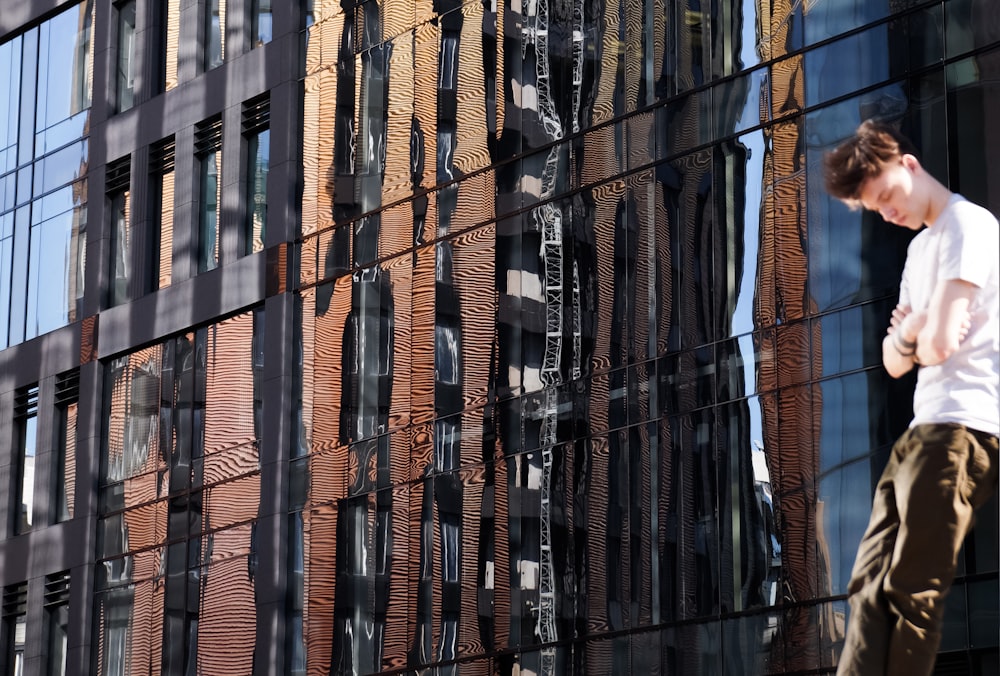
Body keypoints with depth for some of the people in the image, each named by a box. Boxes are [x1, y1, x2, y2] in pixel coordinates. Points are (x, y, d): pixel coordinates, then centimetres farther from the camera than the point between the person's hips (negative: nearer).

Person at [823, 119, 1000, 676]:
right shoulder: (920, 247, 24)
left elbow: (940, 344, -17)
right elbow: (896, 361, 19)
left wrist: (918, 338, 6)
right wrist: (909, 334, -4)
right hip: (922, 432, 10)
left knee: (911, 595, -12)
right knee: (870, 588, 2)